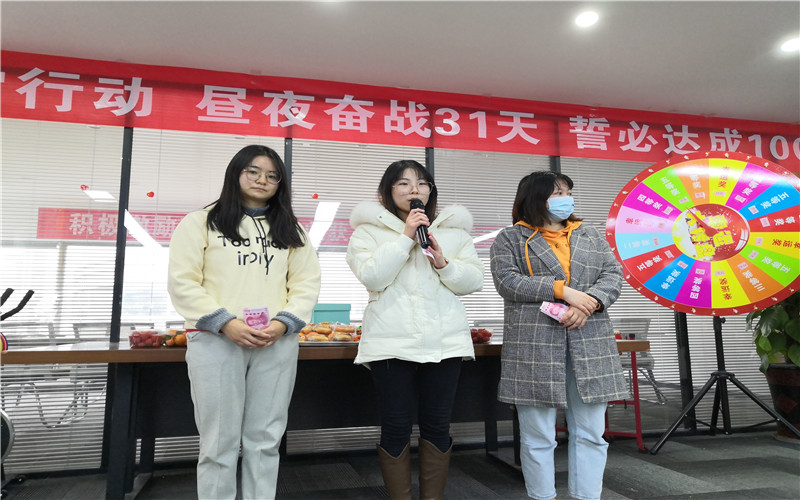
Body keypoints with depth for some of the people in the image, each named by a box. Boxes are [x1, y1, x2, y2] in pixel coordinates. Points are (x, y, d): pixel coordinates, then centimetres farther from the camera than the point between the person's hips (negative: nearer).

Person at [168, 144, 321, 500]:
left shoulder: (290, 230, 16)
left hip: (278, 343, 3)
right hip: (216, 340, -2)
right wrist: (226, 323, -13)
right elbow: (183, 283, -2)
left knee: (265, 440, 8)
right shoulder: (201, 222, 6)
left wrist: (283, 323, -7)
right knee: (220, 442, 3)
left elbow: (306, 283, 9)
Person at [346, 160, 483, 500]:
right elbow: (372, 277, -10)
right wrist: (406, 237, -12)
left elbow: (474, 281, 8)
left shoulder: (453, 229, 13)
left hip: (445, 340, 3)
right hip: (391, 341, -2)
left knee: (437, 426, 8)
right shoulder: (370, 228, 5)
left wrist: (444, 263, -10)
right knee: (395, 427, 3)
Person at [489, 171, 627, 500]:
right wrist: (563, 290, -15)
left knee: (590, 433, 7)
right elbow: (507, 281, -9)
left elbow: (613, 275, 8)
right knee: (537, 436, 3)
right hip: (534, 347, -3)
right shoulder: (510, 239, 5)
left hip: (590, 346, 4)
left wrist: (589, 302, -12)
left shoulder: (590, 236, 18)